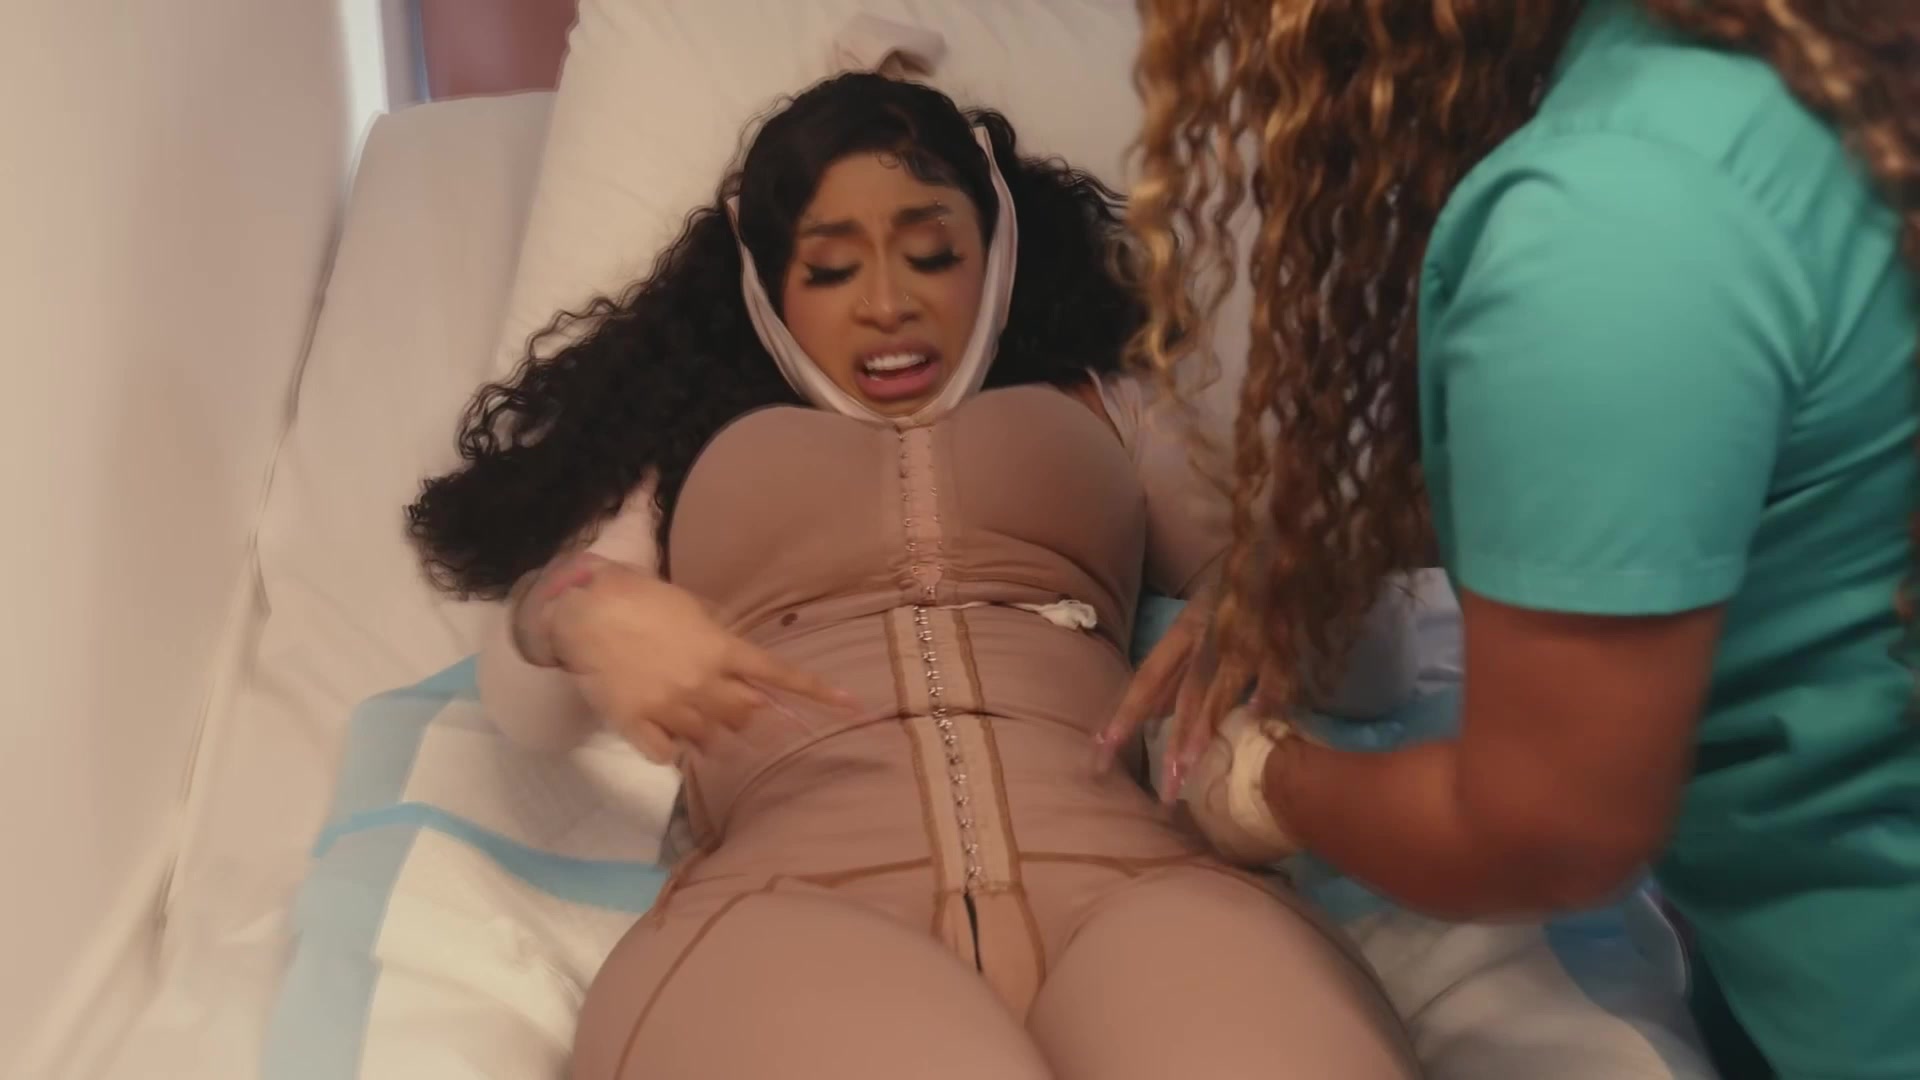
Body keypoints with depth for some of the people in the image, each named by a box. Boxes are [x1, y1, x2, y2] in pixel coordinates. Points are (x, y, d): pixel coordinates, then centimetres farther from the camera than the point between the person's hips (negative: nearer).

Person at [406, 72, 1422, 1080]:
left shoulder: (1102, 407, 31)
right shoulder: (690, 442, 29)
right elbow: (522, 705, 17)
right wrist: (584, 617, -7)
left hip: (1127, 877, 2)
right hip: (789, 898, -1)